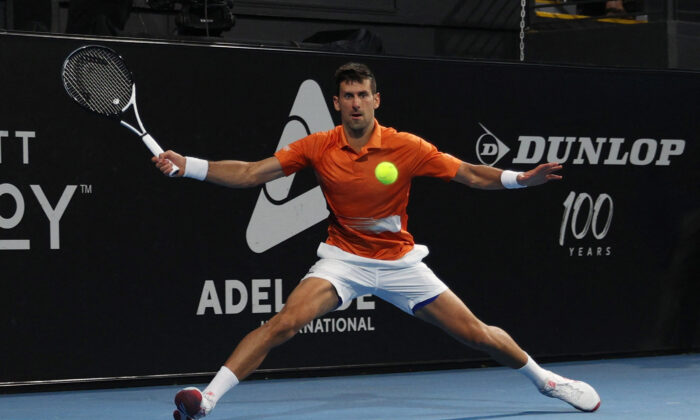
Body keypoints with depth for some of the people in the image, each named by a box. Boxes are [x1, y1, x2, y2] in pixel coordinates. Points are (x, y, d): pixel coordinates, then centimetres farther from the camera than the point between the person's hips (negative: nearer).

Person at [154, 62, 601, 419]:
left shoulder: (407, 148, -12)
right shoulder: (318, 148, -10)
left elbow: (470, 174, -9)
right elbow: (249, 174, -11)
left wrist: (520, 178, -25)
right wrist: (186, 165, -21)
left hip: (399, 261, 0)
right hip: (344, 259, 0)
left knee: (479, 335, 2)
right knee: (284, 323, -25)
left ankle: (544, 379, 29)